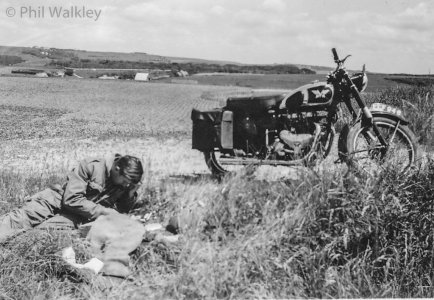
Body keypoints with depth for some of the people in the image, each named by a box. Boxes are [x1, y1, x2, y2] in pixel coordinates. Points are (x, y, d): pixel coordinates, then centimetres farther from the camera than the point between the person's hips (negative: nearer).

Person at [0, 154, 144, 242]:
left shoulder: (125, 181, -3)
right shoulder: (91, 166, -21)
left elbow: (123, 210, 9)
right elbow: (72, 199, -21)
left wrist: (132, 192, -12)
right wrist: (104, 211, -23)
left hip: (78, 218, 3)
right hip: (59, 200, -3)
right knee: (21, 219, -24)